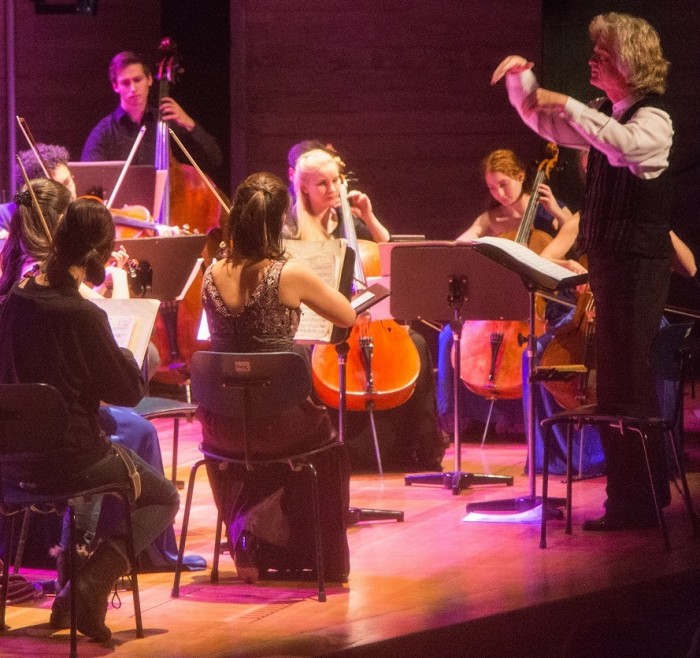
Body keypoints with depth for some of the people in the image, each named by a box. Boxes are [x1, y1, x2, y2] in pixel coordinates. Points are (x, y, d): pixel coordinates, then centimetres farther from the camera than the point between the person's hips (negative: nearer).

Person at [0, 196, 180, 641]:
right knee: (163, 499, 17)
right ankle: (93, 582, -6)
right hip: (70, 457, -7)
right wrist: (131, 357, 6)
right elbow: (130, 391, -14)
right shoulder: (83, 315, -24)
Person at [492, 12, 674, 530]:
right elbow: (542, 121, 22)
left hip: (637, 263, -10)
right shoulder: (605, 116, 14)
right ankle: (647, 490, 25)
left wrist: (569, 105, -28)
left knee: (624, 381, -10)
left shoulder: (653, 118, -13)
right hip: (609, 259, 10)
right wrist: (523, 79, 5)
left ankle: (633, 502, -7)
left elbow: (624, 143, -36)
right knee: (624, 380, 15)